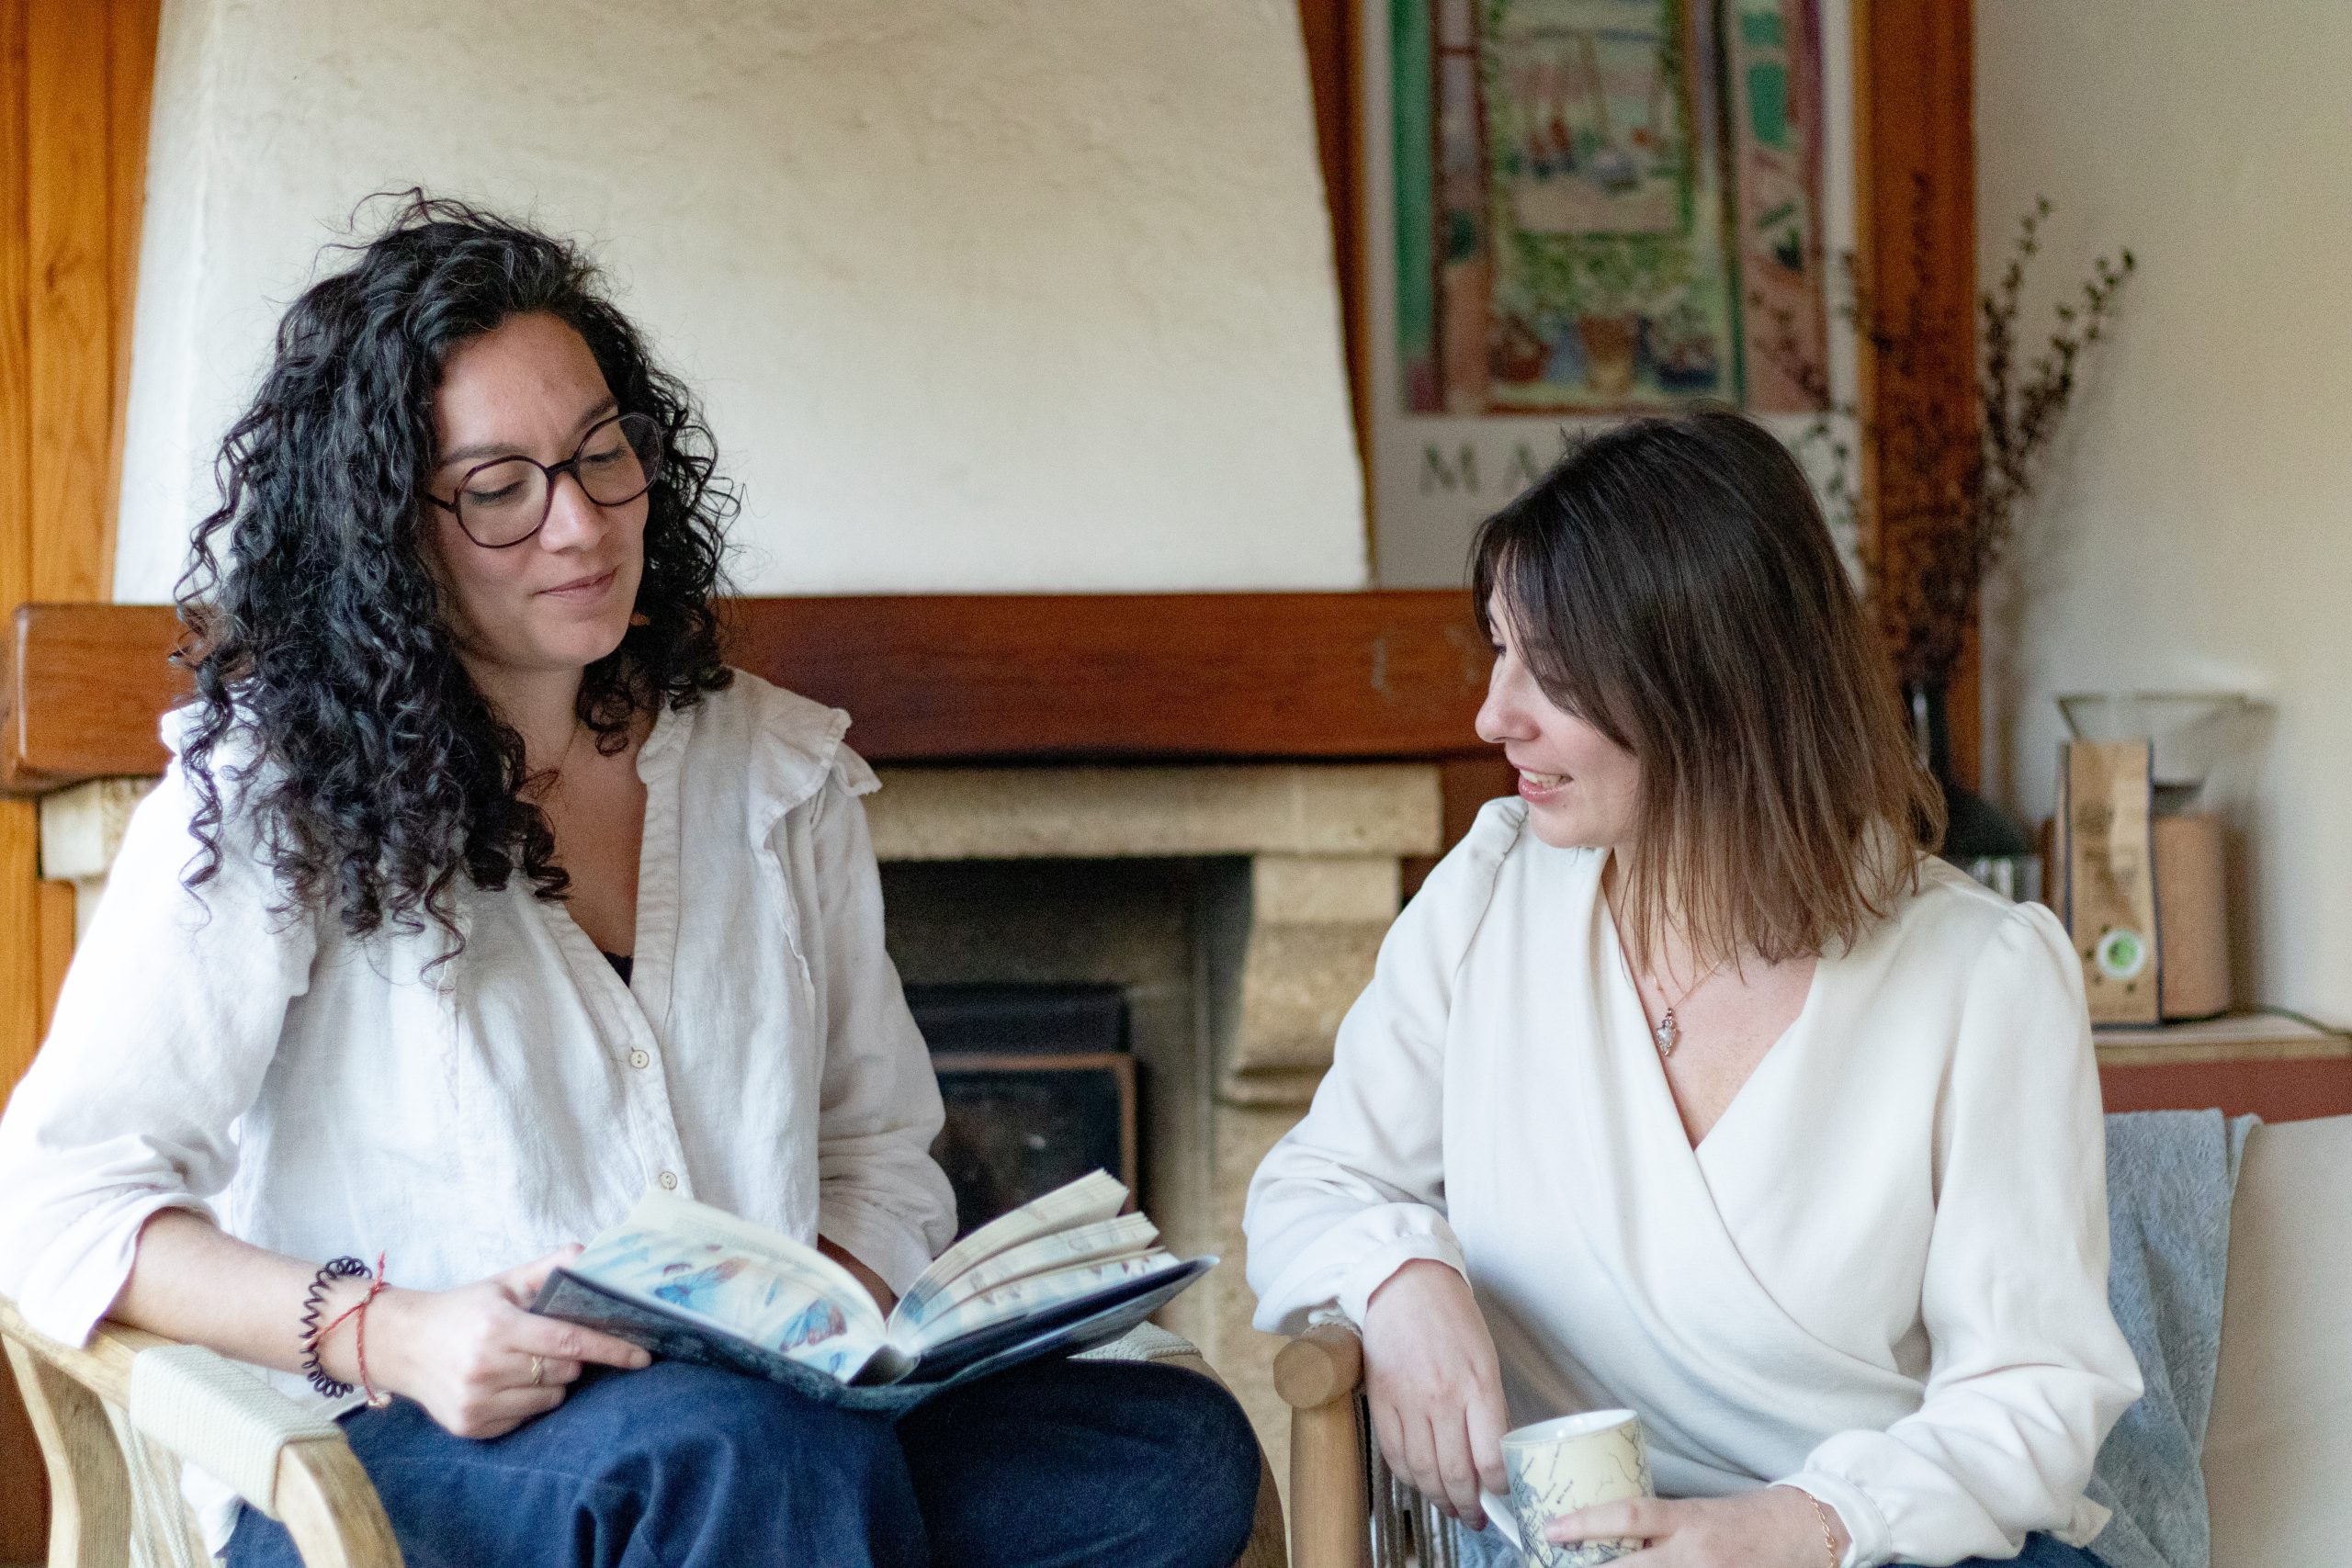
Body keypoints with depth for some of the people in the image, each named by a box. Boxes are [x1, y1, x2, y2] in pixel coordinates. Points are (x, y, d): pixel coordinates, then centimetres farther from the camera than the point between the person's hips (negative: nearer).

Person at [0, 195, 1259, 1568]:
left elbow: (884, 1153, 17)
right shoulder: (272, 801, -1)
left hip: (782, 1425, 5)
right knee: (731, 1442, -39)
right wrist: (386, 1336, -21)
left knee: (1186, 1455, -23)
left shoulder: (777, 772, 13)